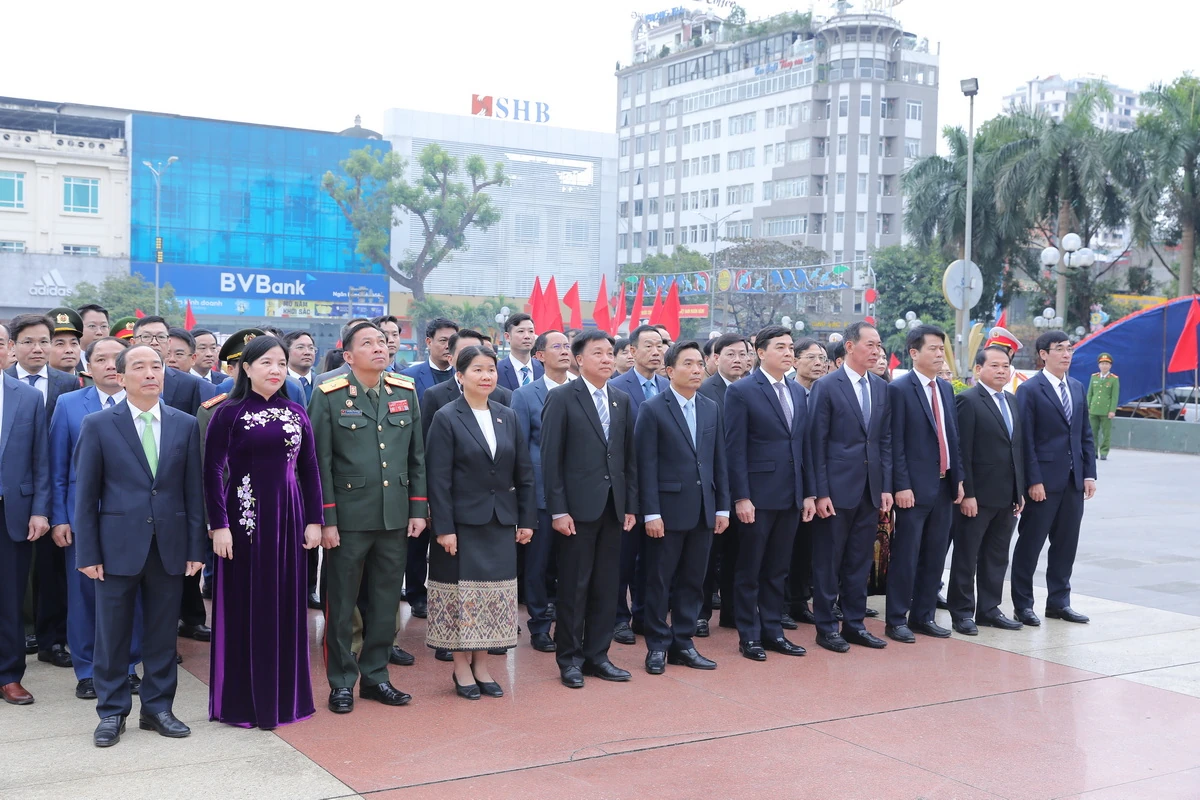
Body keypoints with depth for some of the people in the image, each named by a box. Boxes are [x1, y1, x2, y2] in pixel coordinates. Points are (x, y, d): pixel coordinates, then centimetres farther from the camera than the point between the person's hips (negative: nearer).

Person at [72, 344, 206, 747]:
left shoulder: (185, 425, 4)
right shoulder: (98, 425, -1)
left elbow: (194, 491, 5)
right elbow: (85, 493, -1)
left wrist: (196, 547, 1)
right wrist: (87, 552, -5)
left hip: (169, 545, 2)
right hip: (118, 545, -2)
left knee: (163, 634, 9)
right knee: (112, 635, 6)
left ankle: (157, 707, 22)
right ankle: (112, 712, 19)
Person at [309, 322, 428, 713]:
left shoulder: (406, 392, 7)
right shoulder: (329, 395, -5)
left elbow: (417, 456, 10)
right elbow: (320, 461, -7)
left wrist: (418, 508, 5)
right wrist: (326, 519, -11)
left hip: (395, 516, 4)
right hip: (348, 518, -4)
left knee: (386, 602, 11)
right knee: (341, 604, 6)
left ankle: (375, 676, 24)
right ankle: (341, 682, 18)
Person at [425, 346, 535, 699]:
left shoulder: (508, 417, 8)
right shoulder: (446, 418, -5)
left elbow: (524, 472, 10)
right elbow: (438, 479, -9)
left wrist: (526, 520, 5)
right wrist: (443, 528, -14)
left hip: (500, 523, 5)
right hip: (462, 522, -4)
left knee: (495, 596, 7)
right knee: (461, 594, 2)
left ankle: (481, 665, 19)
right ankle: (461, 668, 14)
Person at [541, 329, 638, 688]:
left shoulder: (622, 400, 12)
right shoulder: (561, 399, -4)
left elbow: (629, 457, 13)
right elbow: (551, 458, -7)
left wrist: (631, 505, 8)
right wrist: (558, 510, -12)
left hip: (613, 508, 5)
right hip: (578, 507, -5)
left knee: (607, 586, 9)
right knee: (574, 586, 2)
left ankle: (597, 655, 20)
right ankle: (569, 659, 13)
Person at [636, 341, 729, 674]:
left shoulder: (711, 409, 10)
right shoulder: (653, 409, -6)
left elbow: (719, 461, 11)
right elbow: (646, 465, -9)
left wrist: (723, 507, 7)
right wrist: (651, 513, -13)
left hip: (703, 510, 5)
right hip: (668, 509, -5)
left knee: (692, 582, 11)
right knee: (659, 581, 4)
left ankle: (683, 644, 21)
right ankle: (657, 646, 15)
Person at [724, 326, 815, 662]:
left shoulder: (798, 392, 12)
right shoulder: (741, 392, -7)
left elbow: (804, 445, 13)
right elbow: (736, 449, -11)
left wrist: (809, 492, 9)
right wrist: (741, 497, -15)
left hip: (791, 496, 6)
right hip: (758, 496, -6)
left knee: (777, 570, 13)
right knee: (749, 570, 5)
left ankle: (772, 630, 23)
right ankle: (748, 635, 15)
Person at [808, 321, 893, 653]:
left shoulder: (882, 388, 10)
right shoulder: (826, 386, -7)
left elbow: (885, 440, 12)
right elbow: (817, 442, -9)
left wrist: (886, 486, 5)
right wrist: (820, 492, -13)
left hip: (871, 488, 5)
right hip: (838, 487, -5)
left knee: (860, 561, 12)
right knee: (828, 560, 4)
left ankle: (854, 623, 21)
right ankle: (826, 626, 14)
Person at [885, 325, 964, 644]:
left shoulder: (946, 388, 13)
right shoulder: (899, 389, -8)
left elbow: (953, 436, 15)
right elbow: (896, 442, -12)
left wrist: (959, 478, 9)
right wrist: (902, 486, -16)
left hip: (944, 486, 7)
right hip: (915, 487, -7)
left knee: (935, 555, 11)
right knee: (906, 555, -1)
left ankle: (923, 616, 21)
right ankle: (896, 620, 7)